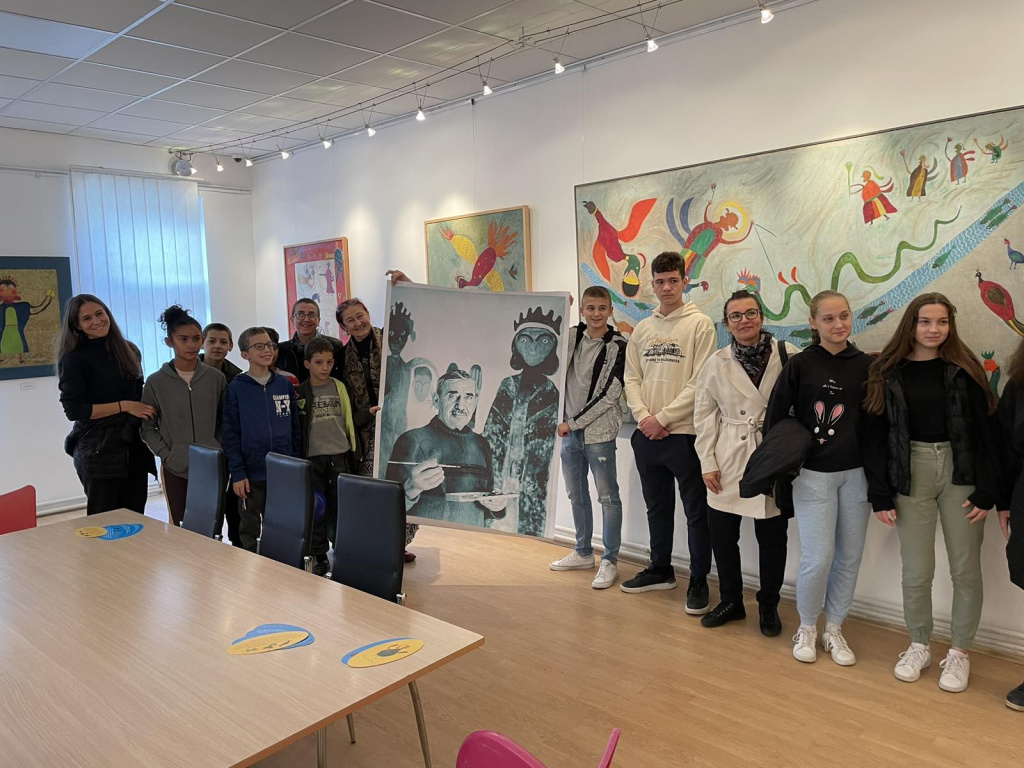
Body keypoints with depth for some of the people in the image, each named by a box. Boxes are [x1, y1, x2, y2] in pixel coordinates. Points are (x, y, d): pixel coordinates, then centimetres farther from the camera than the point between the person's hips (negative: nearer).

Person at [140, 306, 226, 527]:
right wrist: (166, 456, -8)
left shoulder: (216, 378, 2)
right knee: (180, 528, 8)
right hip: (175, 469, -1)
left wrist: (219, 450, -2)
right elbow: (147, 428, 2)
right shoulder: (156, 382, -2)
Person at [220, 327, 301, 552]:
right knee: (250, 528, 11)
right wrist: (237, 472, -11)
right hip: (251, 472, -2)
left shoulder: (285, 385, 5)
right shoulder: (236, 388, -3)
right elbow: (229, 433, -5)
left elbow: (296, 428, 8)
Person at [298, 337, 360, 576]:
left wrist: (353, 450, 9)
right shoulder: (300, 392, -1)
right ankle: (320, 557, 16)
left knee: (341, 507, 4)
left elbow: (348, 419, 10)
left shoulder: (339, 387, 4)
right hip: (312, 457, -1)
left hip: (339, 455, 1)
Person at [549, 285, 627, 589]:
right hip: (569, 430, 6)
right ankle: (583, 552, 31)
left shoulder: (617, 345, -8)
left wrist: (574, 422, -12)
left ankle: (610, 561, 11)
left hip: (598, 431, -6)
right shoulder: (572, 337, 8)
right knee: (576, 494, 16)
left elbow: (609, 393, -12)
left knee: (608, 496, 1)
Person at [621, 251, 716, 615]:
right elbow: (632, 379, 9)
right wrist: (644, 417, -6)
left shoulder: (700, 324, -6)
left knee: (696, 511, 3)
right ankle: (660, 569, 33)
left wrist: (663, 418, -14)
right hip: (646, 435, 6)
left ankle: (698, 581, 17)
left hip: (684, 434, -5)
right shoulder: (642, 329, 10)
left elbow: (700, 383, -13)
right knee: (657, 506, 18)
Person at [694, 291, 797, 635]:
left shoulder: (787, 356, -4)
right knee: (721, 534, 8)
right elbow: (704, 416, 5)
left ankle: (769, 606, 29)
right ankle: (731, 601, 29)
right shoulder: (717, 363, 2)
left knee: (772, 538, 7)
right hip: (729, 462, 2)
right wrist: (708, 462, 0)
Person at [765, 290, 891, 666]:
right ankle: (806, 628, 19)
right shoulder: (800, 365, -5)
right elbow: (775, 418, -1)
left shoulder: (866, 366, 0)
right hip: (813, 475, -2)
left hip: (855, 475, 3)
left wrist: (880, 489, -1)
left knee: (849, 557, 9)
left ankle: (834, 629, 28)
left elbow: (875, 429, 1)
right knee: (818, 558, -5)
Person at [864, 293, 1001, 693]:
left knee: (965, 569, 7)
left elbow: (987, 432, -2)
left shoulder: (963, 369, -1)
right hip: (911, 472, 0)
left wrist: (987, 492, -6)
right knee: (916, 572, 4)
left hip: (960, 472, 0)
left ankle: (959, 653, 25)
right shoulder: (889, 372, -1)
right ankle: (919, 646, 26)